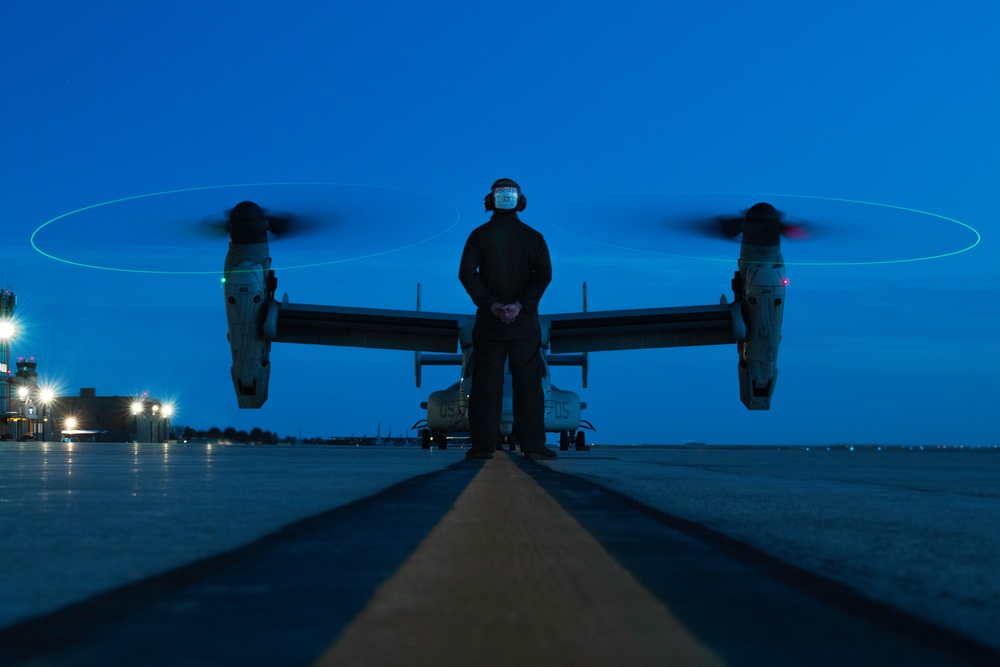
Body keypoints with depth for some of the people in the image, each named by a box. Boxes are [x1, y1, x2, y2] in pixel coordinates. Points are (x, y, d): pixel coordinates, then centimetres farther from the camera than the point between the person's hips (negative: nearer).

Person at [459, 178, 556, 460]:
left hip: (489, 321, 0)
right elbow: (544, 274, -9)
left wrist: (491, 304, -13)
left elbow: (467, 273, -9)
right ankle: (533, 445, 0)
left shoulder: (479, 235, 2)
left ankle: (483, 445, 1)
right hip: (524, 321, 0)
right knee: (528, 382, 3)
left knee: (486, 383, 3)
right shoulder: (533, 237, 2)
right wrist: (520, 304, -15)